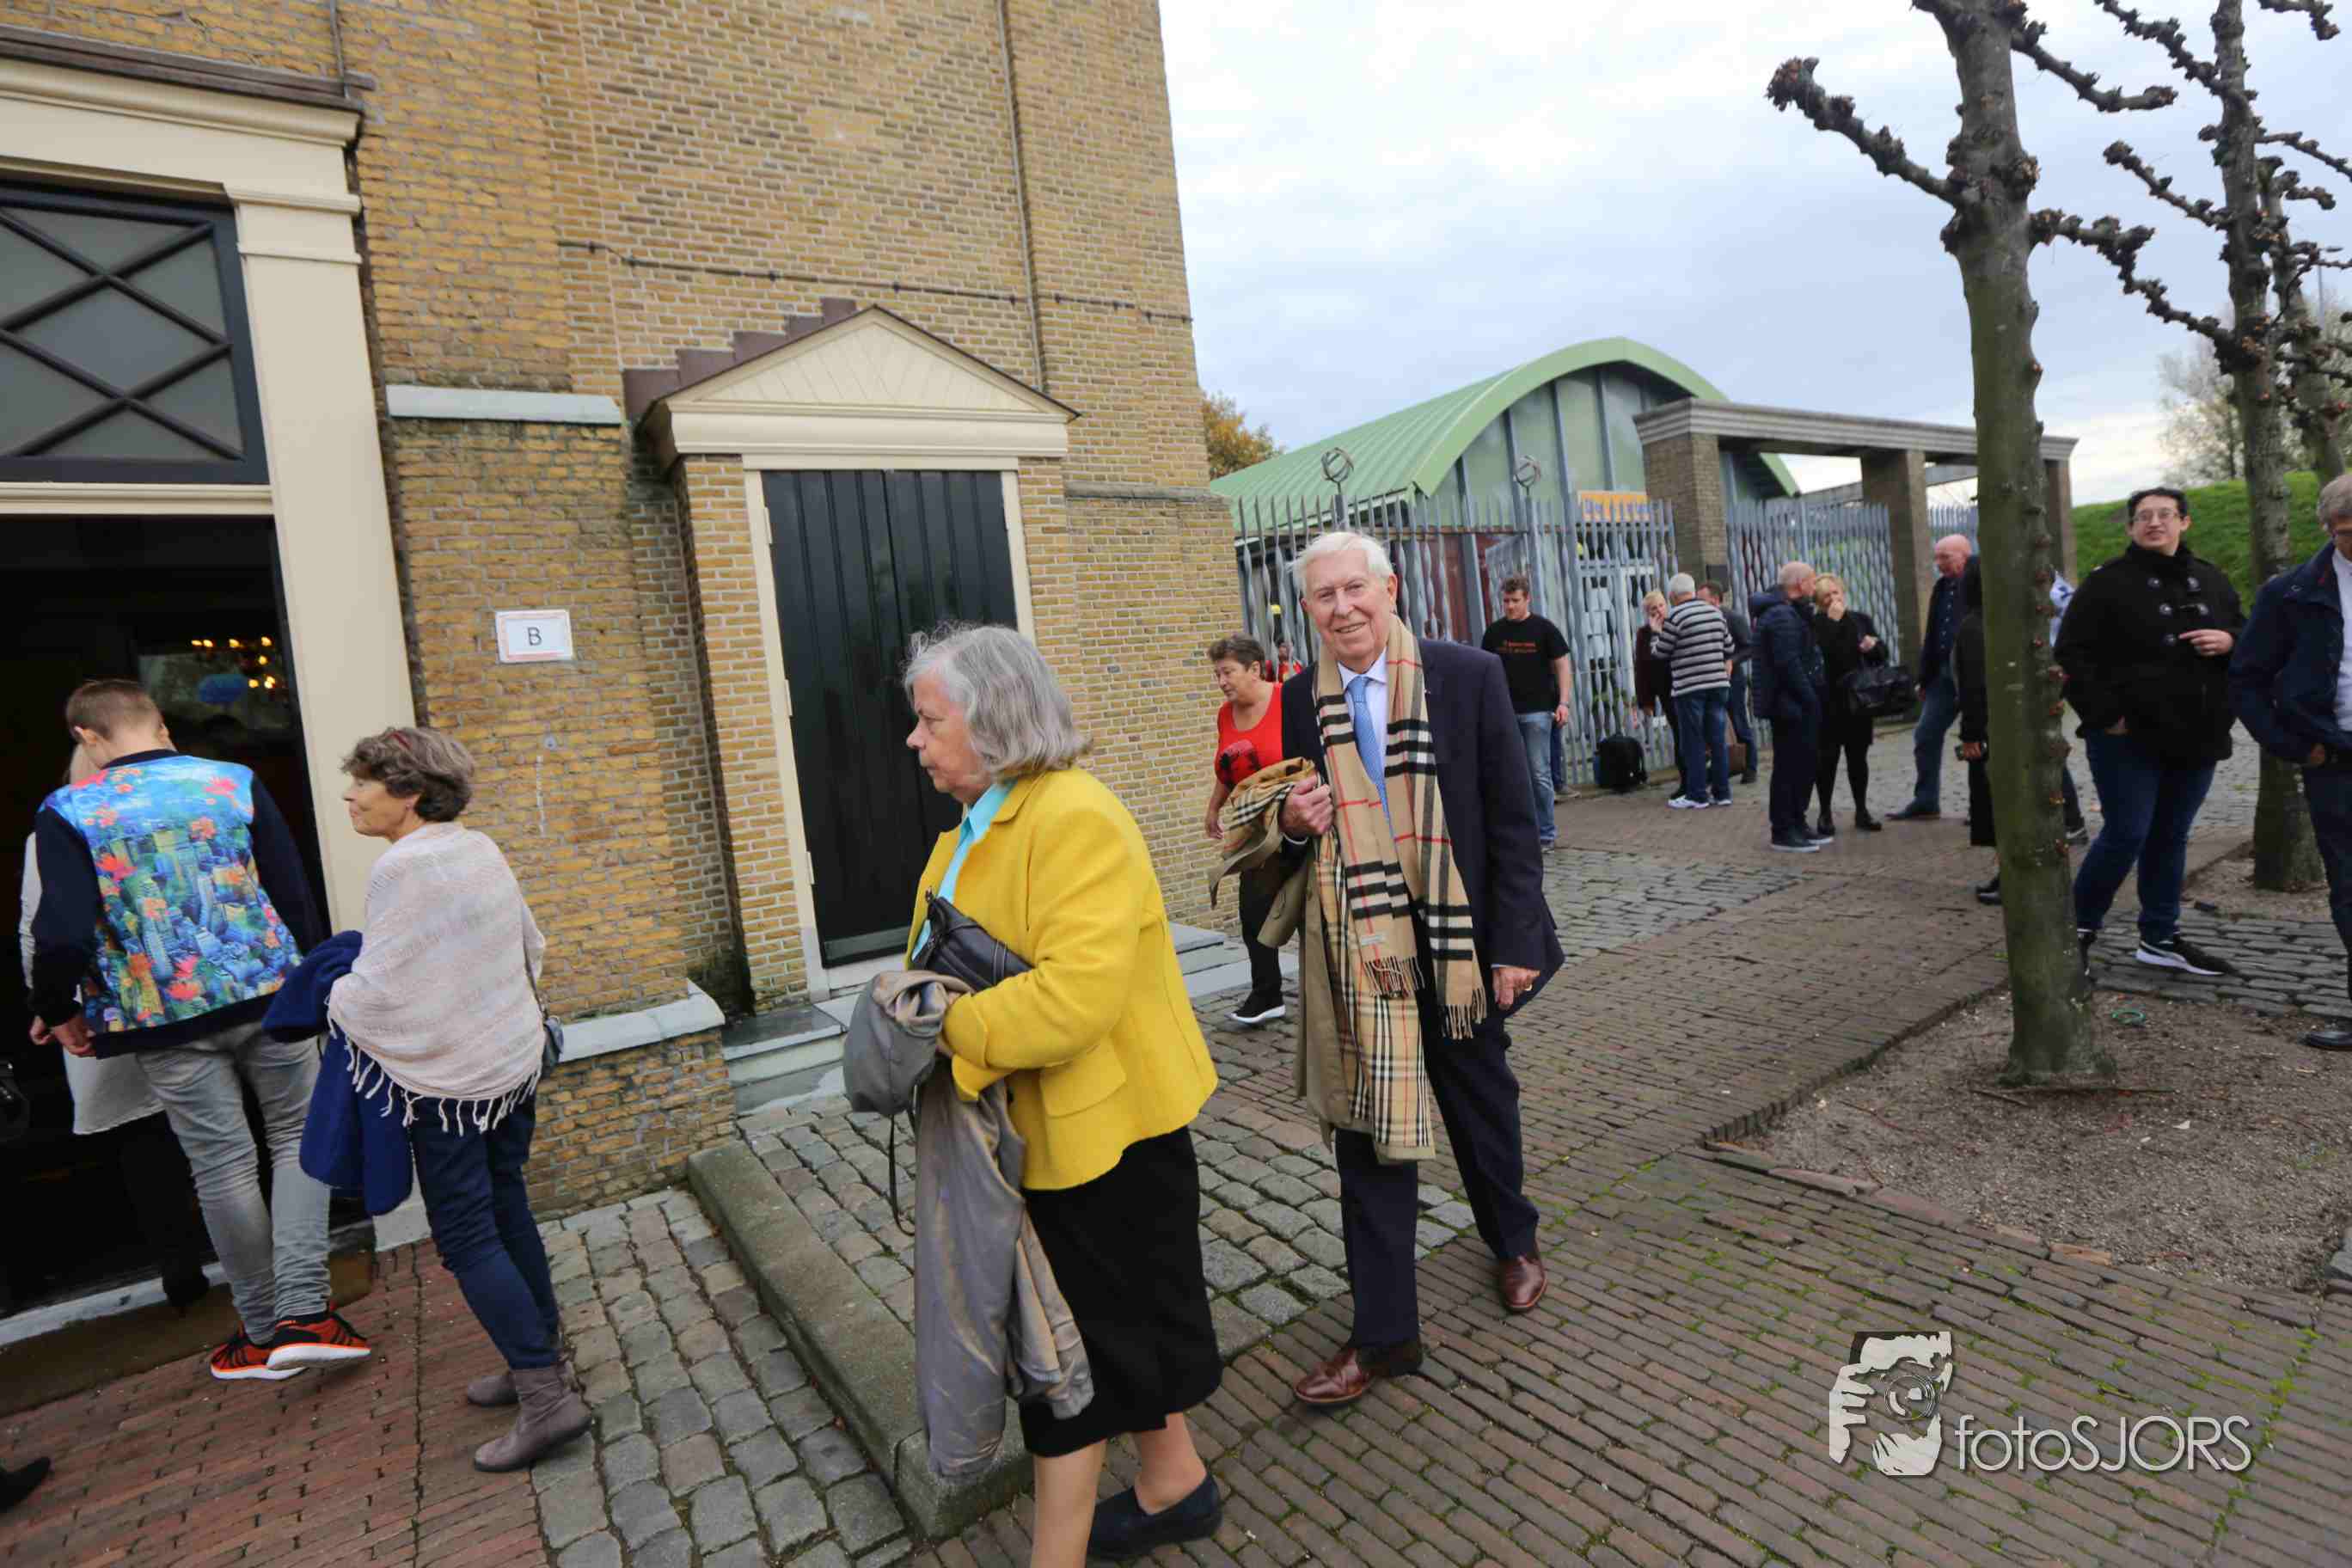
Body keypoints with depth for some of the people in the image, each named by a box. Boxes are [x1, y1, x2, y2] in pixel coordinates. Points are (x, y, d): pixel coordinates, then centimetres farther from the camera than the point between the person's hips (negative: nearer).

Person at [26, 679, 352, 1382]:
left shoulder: (68, 813, -4)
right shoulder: (236, 783, 0)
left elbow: (62, 934, -11)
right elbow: (294, 894, -1)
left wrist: (55, 1012, 8)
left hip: (167, 1018, 0)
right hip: (267, 995, 1)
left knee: (222, 1167, 10)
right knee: (298, 1136, 14)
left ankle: (263, 1331, 25)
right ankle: (301, 1312, 5)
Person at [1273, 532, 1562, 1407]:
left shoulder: (1468, 676, -8)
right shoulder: (1301, 701, 0)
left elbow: (1511, 821, -6)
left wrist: (1513, 944, -9)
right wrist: (1296, 826, -13)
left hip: (1456, 941, -1)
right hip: (1355, 949, 1)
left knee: (1482, 1104, 21)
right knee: (1368, 1135, 5)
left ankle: (1513, 1243, 50)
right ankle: (1383, 1333, 21)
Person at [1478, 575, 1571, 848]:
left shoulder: (1543, 628, 0)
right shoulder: (1494, 632, 8)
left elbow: (1561, 666, 0)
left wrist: (1563, 702, -9)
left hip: (1537, 711, -3)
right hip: (1505, 712, 3)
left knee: (1539, 774, -2)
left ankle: (1546, 834, 7)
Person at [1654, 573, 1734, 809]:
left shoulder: (1675, 616, -10)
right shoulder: (1715, 612, 9)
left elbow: (1661, 652, -5)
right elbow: (1728, 646, 15)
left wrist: (1658, 632, 12)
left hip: (1689, 687, -5)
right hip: (1718, 683, 5)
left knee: (1693, 742, 1)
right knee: (1717, 740, 9)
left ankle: (1697, 795, 3)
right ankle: (1721, 792, 13)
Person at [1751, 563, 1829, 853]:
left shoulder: (1792, 613, 19)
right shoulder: (1781, 616, -16)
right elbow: (1789, 664, -23)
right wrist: (1810, 699, -18)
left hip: (1799, 706, 11)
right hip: (1790, 705, -11)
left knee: (1805, 763, 15)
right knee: (1789, 767, -6)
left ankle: (1797, 826, 23)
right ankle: (1783, 832, 1)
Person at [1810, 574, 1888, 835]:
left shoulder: (1860, 620, 11)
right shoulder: (1815, 624, -5)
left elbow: (1882, 656, 16)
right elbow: (1818, 653, -24)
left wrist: (1874, 645, -6)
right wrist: (1832, 621, -20)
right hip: (1828, 703, -5)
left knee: (1858, 757, 11)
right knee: (1828, 758, -3)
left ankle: (1862, 811, 21)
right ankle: (1825, 815, 5)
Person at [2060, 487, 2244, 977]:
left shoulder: (2211, 581, 12)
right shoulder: (2108, 583, -7)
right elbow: (2072, 654, -11)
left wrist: (2228, 640, -5)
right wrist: (2105, 714, -16)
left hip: (2195, 737, 6)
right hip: (2130, 738, -6)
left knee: (2171, 838, 12)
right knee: (2127, 835, -6)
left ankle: (2161, 940, 22)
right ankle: (2079, 925, 12)